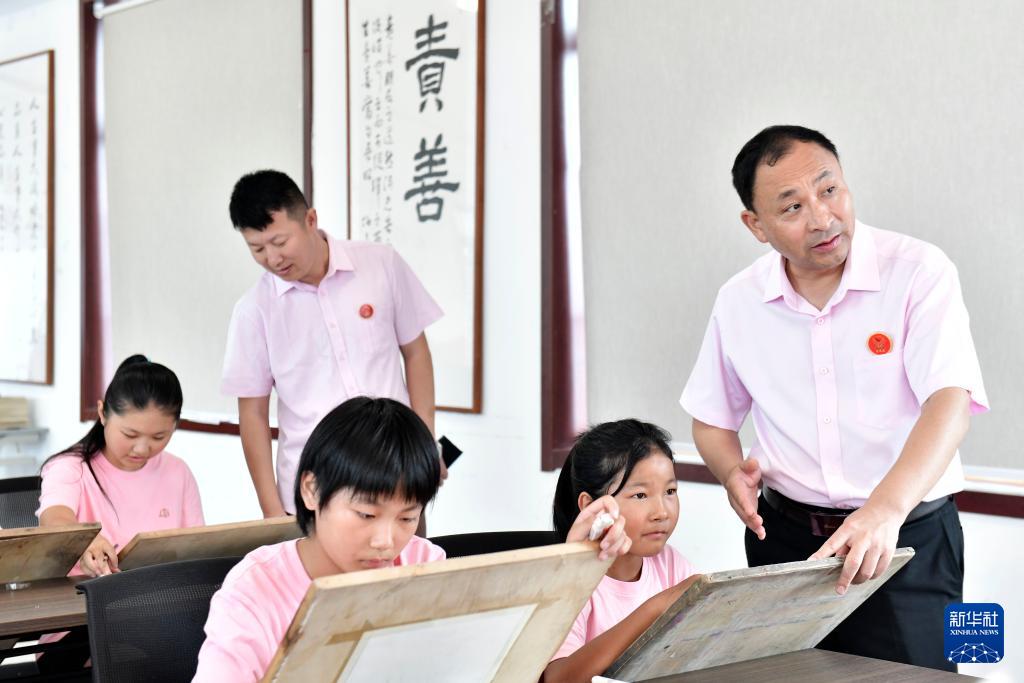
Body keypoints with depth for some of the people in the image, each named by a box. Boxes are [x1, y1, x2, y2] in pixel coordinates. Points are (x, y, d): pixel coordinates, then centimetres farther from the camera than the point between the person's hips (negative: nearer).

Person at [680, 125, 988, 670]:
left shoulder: (918, 271, -11)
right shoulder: (738, 301, 2)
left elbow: (950, 400, -23)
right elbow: (712, 420, 15)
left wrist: (886, 510, -37)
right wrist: (732, 472, -8)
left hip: (908, 541, -3)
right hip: (785, 538, 4)